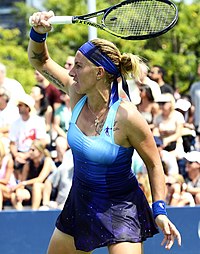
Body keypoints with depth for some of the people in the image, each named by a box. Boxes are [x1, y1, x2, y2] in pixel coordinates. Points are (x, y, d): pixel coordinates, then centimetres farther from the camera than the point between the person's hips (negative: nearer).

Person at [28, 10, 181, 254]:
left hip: (121, 211, -7)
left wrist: (159, 210, -17)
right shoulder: (77, 95, -7)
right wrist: (38, 32, -15)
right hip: (80, 203, 7)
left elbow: (154, 163, -11)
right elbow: (40, 60, 5)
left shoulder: (126, 116, -24)